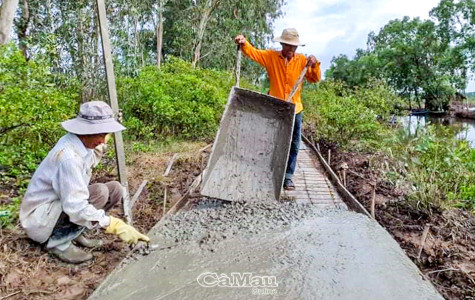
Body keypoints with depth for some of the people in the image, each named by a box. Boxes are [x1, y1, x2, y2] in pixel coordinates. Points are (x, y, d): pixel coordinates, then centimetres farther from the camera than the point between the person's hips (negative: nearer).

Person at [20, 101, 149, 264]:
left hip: (65, 204, 9)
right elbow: (76, 207, -35)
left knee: (115, 189, -2)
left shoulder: (82, 143, -4)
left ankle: (74, 233, 5)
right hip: (39, 218, -9)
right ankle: (58, 241, -11)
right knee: (99, 192, -28)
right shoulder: (68, 155, -31)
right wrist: (115, 225, -35)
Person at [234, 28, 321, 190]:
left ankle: (288, 177, 18)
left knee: (293, 146, 6)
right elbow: (253, 53, -10)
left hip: (295, 110, 2)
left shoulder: (302, 60, 3)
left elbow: (315, 79, -1)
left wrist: (314, 65, -20)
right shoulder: (271, 56, -1)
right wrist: (244, 43, -29)